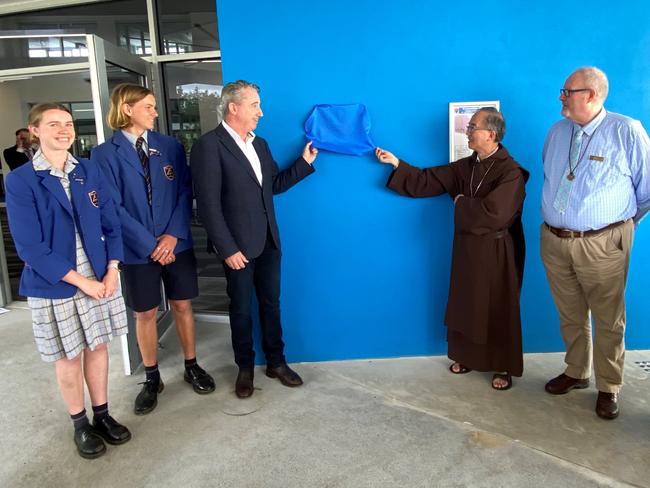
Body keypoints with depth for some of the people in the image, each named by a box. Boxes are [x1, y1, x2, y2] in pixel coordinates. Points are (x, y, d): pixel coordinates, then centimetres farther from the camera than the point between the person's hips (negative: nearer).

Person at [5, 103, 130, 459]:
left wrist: (112, 271, -7)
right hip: (54, 287, -3)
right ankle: (80, 424, 31)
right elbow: (30, 247, -15)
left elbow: (111, 225, 5)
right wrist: (80, 281, -16)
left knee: (97, 347, 15)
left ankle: (102, 414, 33)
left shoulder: (89, 172, 2)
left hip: (100, 279, 4)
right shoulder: (20, 181, -10)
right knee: (67, 357, 11)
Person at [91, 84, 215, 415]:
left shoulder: (170, 146, 4)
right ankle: (151, 379, 26)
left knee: (182, 305, 11)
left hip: (177, 243, 2)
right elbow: (112, 207, -9)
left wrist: (173, 235, -12)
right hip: (138, 250, -2)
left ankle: (192, 367, 29)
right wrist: (150, 244, -13)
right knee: (145, 313, 9)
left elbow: (184, 192, 0)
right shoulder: (104, 154, -4)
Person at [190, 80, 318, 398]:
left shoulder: (259, 144, 12)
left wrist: (304, 162, 7)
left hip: (268, 241, 6)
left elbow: (275, 184, 16)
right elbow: (208, 205, -16)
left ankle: (276, 362, 31)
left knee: (271, 303, 15)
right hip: (238, 246, -6)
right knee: (241, 309, 10)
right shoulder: (209, 145, -12)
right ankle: (245, 368, 29)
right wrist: (228, 249, -17)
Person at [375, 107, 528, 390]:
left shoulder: (510, 171, -18)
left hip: (496, 252, -6)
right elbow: (427, 181, 9)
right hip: (467, 247, 7)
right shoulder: (464, 167, 5)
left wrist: (461, 203, -14)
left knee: (499, 310, 7)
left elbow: (494, 213, -29)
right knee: (464, 304, 16)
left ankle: (504, 367, 24)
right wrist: (396, 163, 6)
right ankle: (467, 356, 35)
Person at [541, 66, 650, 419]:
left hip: (602, 244, -4)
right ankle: (576, 373, 37)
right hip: (554, 241, 5)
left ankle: (609, 388, 26)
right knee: (570, 317, 18)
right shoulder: (557, 132, 7)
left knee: (608, 321, 7)